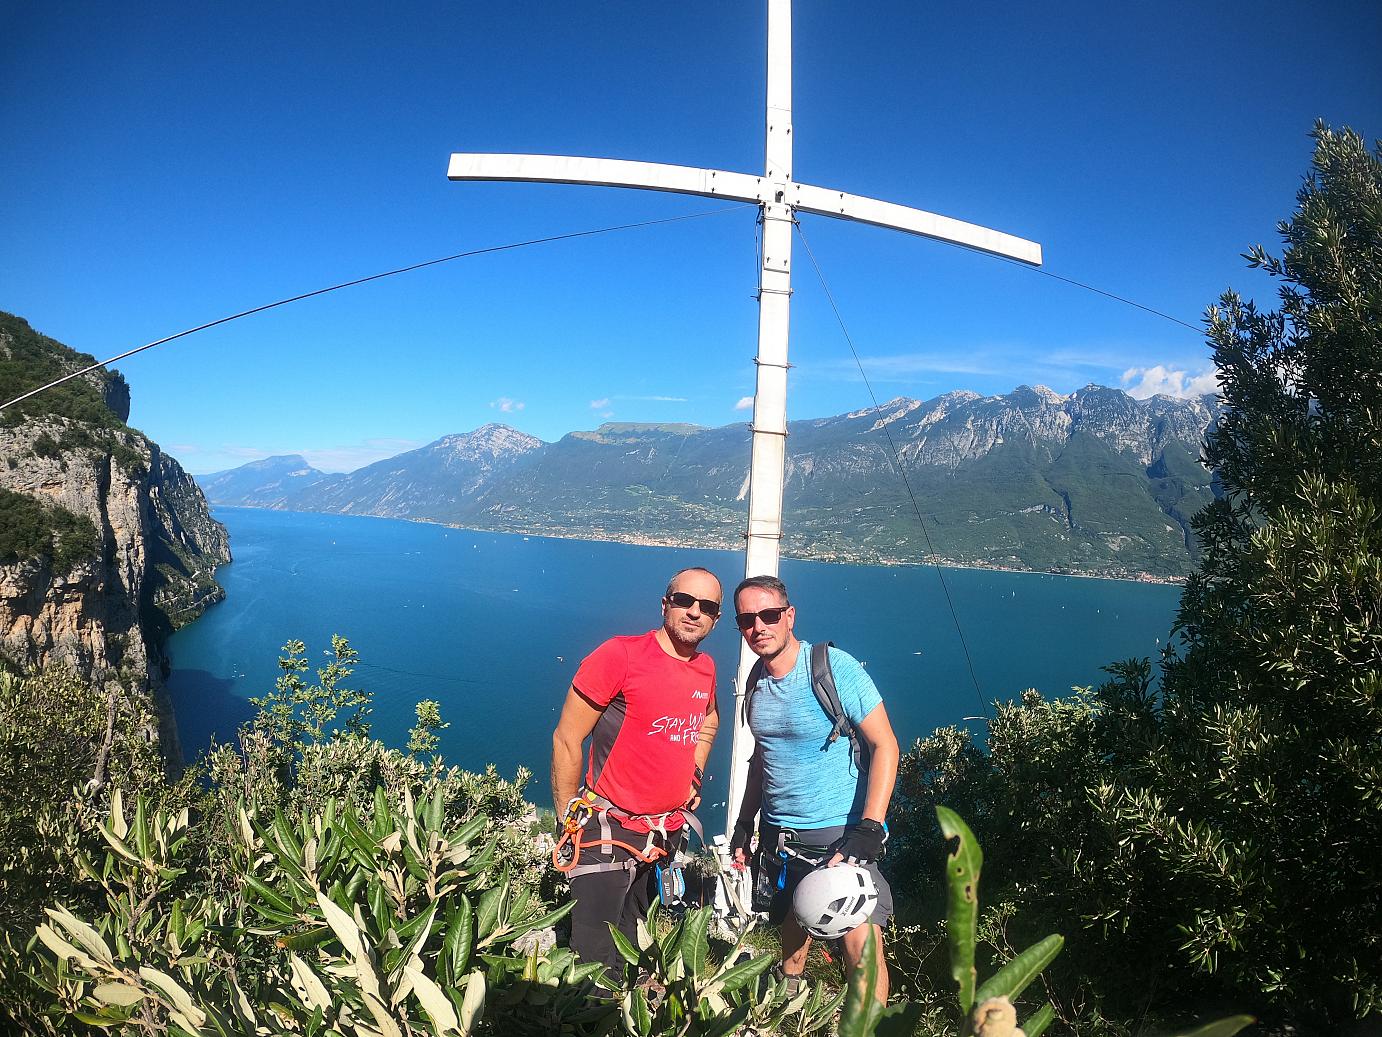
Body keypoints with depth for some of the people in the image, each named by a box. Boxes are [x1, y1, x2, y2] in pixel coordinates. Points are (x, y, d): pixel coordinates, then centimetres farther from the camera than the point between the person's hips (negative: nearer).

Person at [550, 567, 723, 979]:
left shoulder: (705, 668, 3)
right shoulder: (620, 655, -16)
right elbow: (566, 740, -13)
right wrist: (569, 824, -10)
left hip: (669, 834, 6)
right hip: (609, 835, -6)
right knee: (597, 964, -2)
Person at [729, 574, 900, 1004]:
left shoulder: (835, 667, -17)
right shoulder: (756, 680, 3)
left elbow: (884, 745, -15)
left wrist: (868, 830, -22)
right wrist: (744, 823, 15)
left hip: (840, 832, -6)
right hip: (779, 835, 6)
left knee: (860, 943, -14)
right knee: (792, 935, 20)